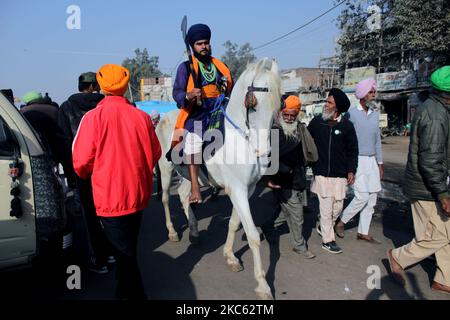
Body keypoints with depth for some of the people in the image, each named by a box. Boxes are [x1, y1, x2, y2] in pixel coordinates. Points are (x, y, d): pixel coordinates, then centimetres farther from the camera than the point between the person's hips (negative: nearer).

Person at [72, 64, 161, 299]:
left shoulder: (93, 117, -14)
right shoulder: (141, 116, -5)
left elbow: (81, 161, -15)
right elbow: (155, 154, 2)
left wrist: (84, 174, 8)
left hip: (110, 197, -5)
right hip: (138, 194, 5)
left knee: (123, 251, 8)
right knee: (129, 247, 24)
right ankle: (125, 287, 45)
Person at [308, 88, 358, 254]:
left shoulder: (346, 125, -1)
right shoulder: (316, 122, -1)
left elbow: (353, 150, 4)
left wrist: (351, 170, -2)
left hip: (339, 175, 1)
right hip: (321, 173, -1)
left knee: (337, 207, 9)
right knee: (326, 207, 1)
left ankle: (323, 227, 35)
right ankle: (327, 240, 15)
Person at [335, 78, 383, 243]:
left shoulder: (375, 114, 12)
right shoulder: (351, 113, -8)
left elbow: (377, 140, 17)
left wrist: (380, 164, 15)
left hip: (371, 160, 7)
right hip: (357, 160, -7)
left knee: (372, 198, 6)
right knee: (362, 197, -11)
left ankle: (363, 232, 17)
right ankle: (341, 222, 9)